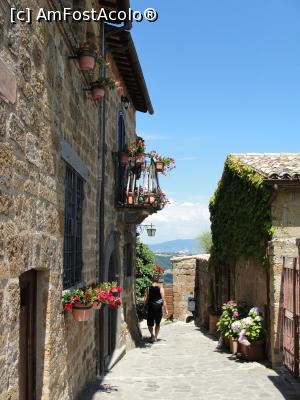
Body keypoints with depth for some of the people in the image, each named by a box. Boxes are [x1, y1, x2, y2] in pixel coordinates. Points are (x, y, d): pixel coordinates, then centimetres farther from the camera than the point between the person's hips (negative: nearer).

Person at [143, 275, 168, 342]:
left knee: (150, 323, 12)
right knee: (157, 323, 20)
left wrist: (145, 306, 16)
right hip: (158, 308, 0)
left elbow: (145, 300, -3)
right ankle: (155, 337, 18)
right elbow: (163, 300, -6)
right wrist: (166, 310, -2)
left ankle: (152, 334, -14)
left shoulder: (148, 289, -3)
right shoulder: (161, 289, -5)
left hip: (150, 308, 0)